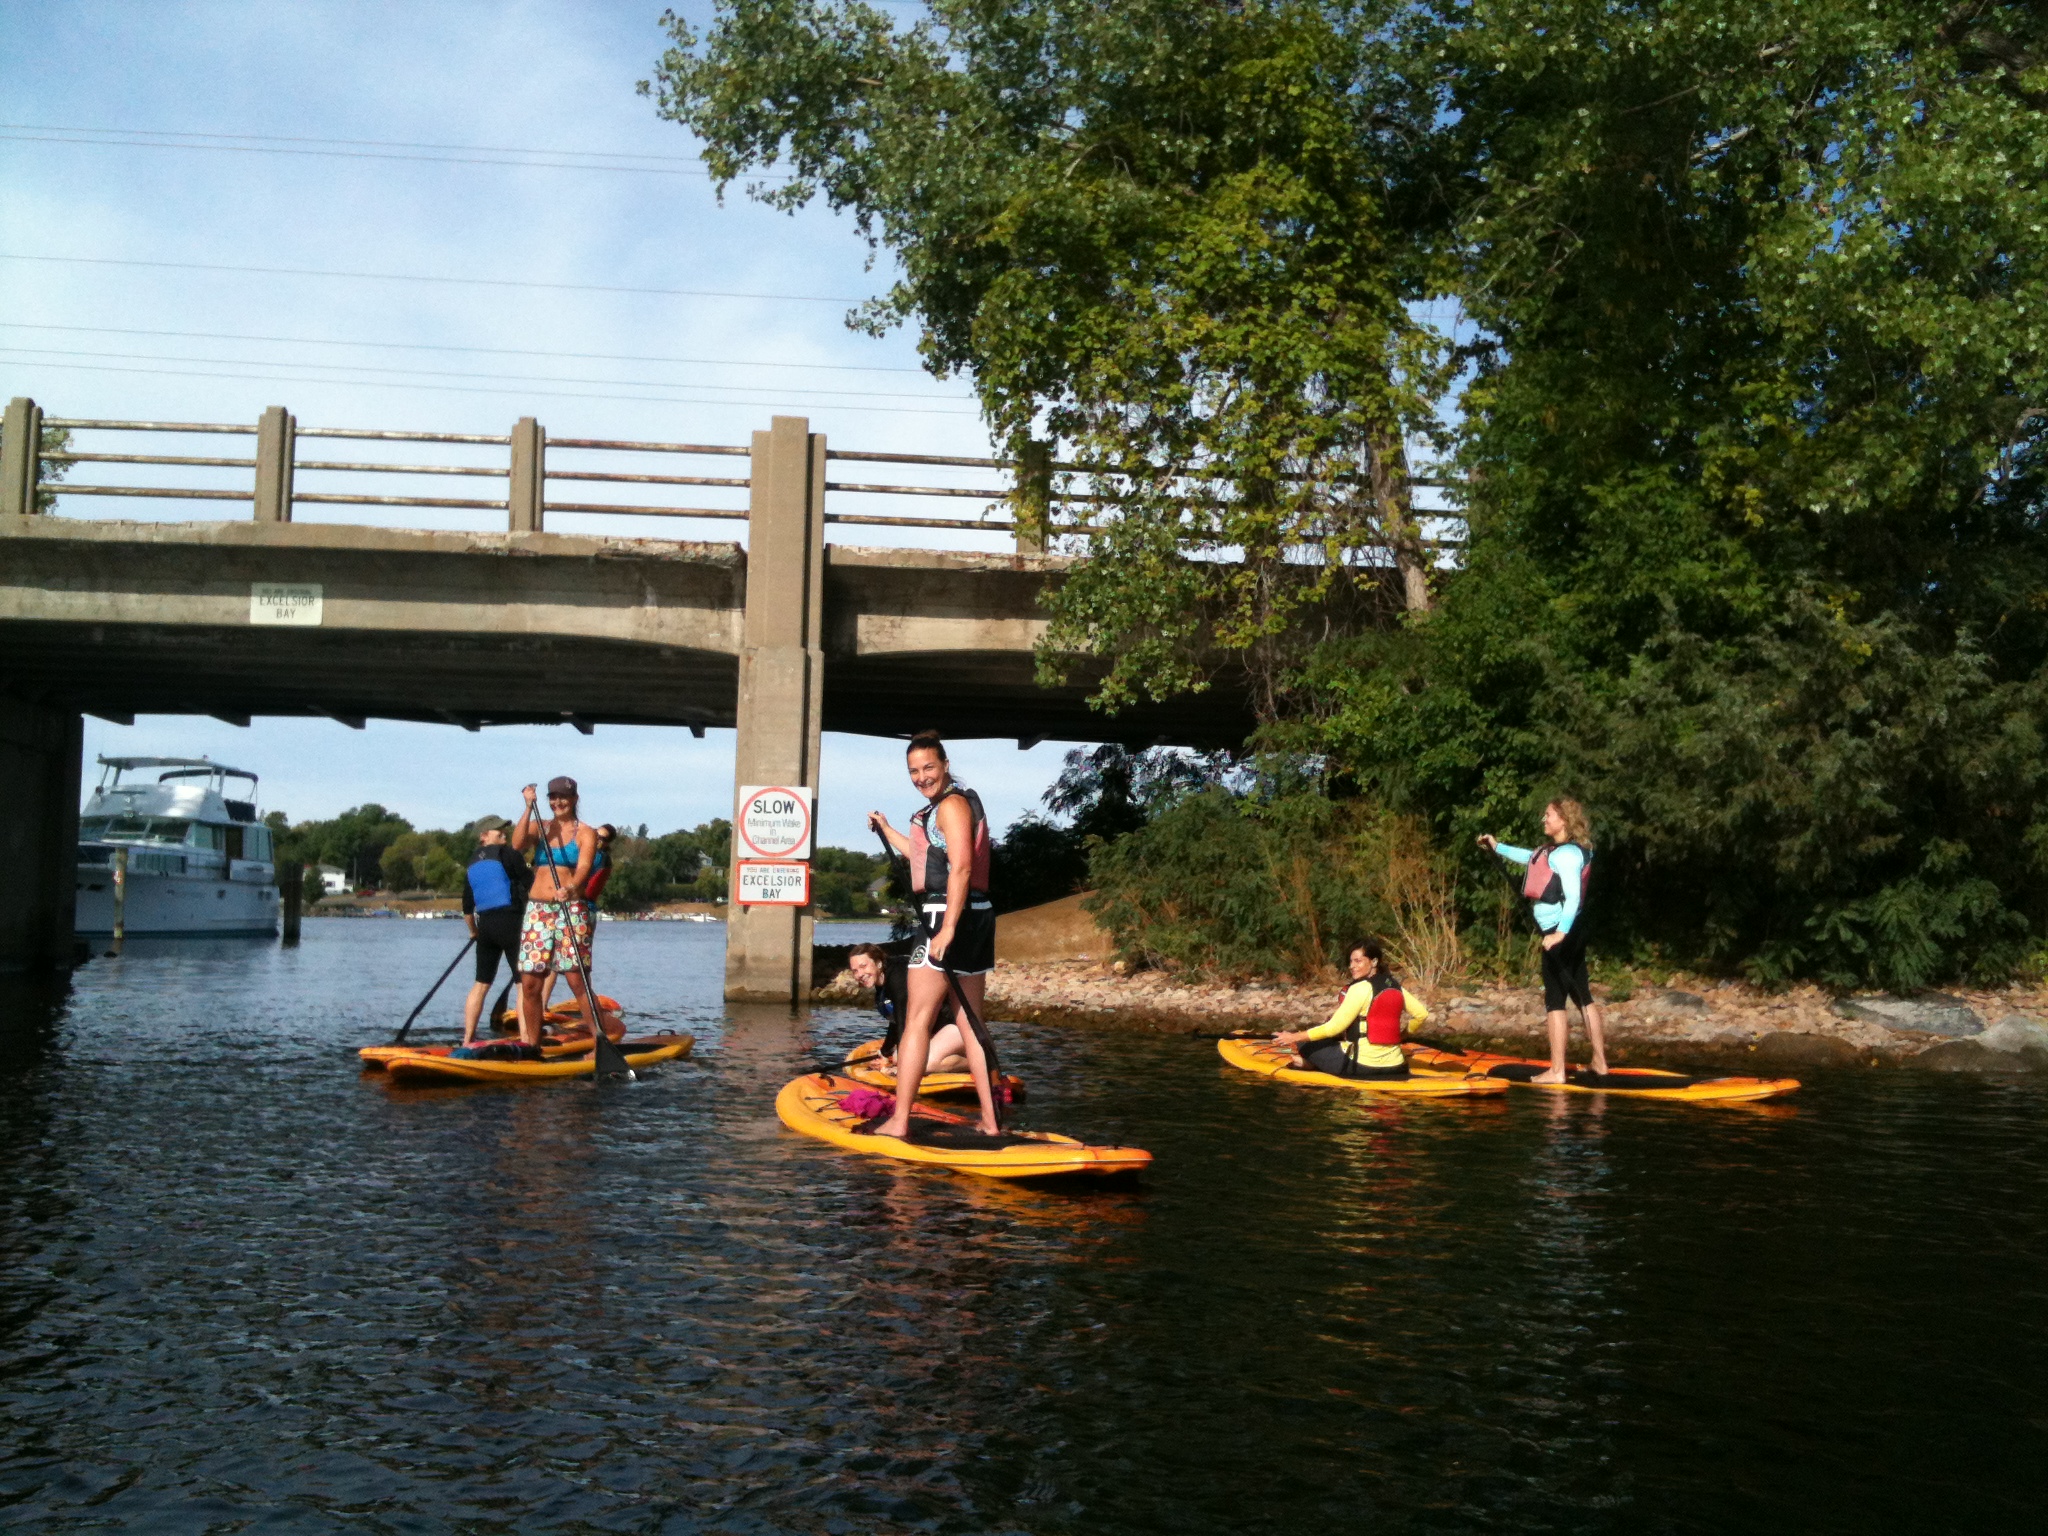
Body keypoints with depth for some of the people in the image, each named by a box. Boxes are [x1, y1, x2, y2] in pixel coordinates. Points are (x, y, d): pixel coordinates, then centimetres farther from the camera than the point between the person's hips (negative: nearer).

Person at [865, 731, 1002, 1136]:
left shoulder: (951, 804, -10)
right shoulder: (954, 803, 20)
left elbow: (961, 868, -22)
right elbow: (928, 857, 33)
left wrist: (947, 930, -28)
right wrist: (886, 829, 44)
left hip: (949, 919, -10)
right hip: (976, 919, 10)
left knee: (917, 1021, -6)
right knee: (971, 1023, 12)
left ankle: (899, 1121, -5)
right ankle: (991, 1119, 13)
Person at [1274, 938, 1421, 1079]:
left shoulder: (1360, 989, -15)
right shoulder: (1395, 987, 6)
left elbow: (1334, 1028, -16)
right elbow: (1422, 1014, 10)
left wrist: (1295, 1037, -12)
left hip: (1362, 1066, -8)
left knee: (1304, 1042, 5)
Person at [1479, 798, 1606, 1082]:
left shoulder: (1566, 854, -15)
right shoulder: (1557, 851, 15)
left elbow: (1573, 897, -23)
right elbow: (1532, 857, 34)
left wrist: (1560, 933, -30)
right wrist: (1498, 847, 40)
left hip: (1561, 934, -10)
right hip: (1571, 933, 10)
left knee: (1555, 1000, -7)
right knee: (1583, 997, 14)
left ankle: (1556, 1070, -5)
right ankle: (1600, 1062, 22)